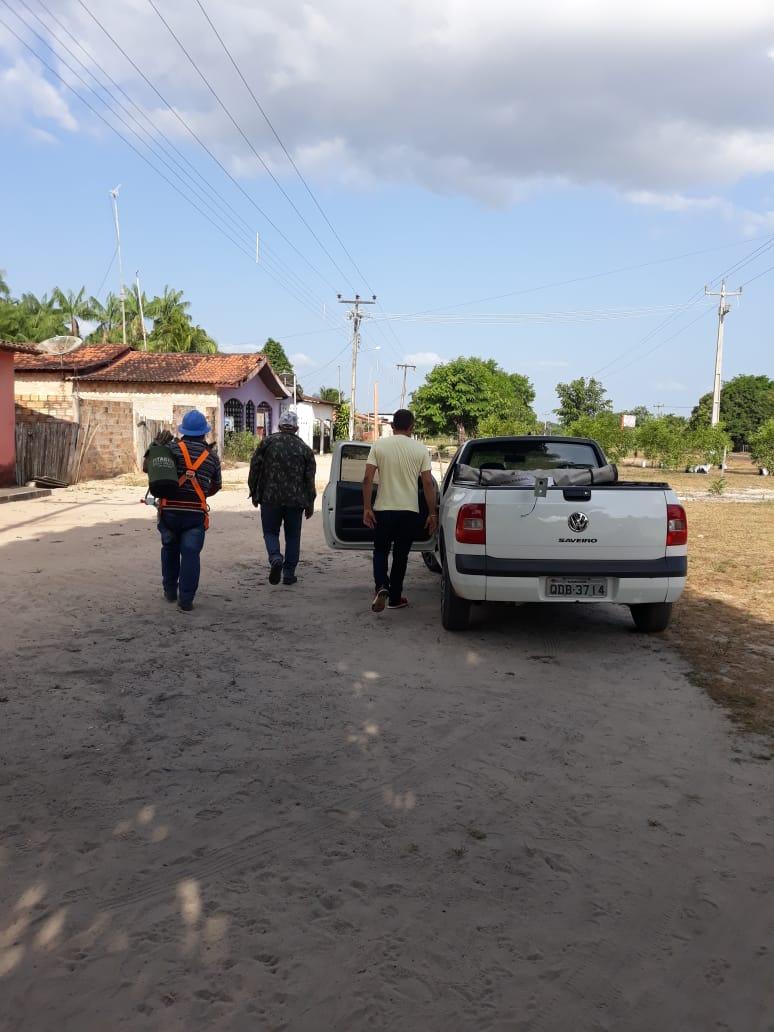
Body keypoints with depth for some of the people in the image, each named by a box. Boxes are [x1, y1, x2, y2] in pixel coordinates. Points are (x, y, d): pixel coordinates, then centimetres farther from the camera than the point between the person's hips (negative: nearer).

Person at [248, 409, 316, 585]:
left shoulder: (267, 443, 0)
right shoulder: (304, 449, 3)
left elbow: (254, 469, 0)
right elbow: (310, 479, 3)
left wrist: (254, 493, 11)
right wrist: (310, 504, 10)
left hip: (270, 498, -1)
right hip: (295, 501, 1)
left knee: (270, 532, 11)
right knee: (292, 536, 11)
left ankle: (275, 558, -16)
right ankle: (289, 573, 13)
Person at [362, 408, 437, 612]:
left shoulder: (379, 445, -2)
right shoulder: (420, 449, -1)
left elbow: (368, 479, -8)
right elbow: (428, 484, -5)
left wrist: (367, 508, -3)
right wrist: (433, 514, 1)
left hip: (383, 509, 0)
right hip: (409, 511, 0)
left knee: (381, 551, 14)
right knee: (400, 555, 12)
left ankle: (382, 587, -9)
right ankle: (395, 598, 18)